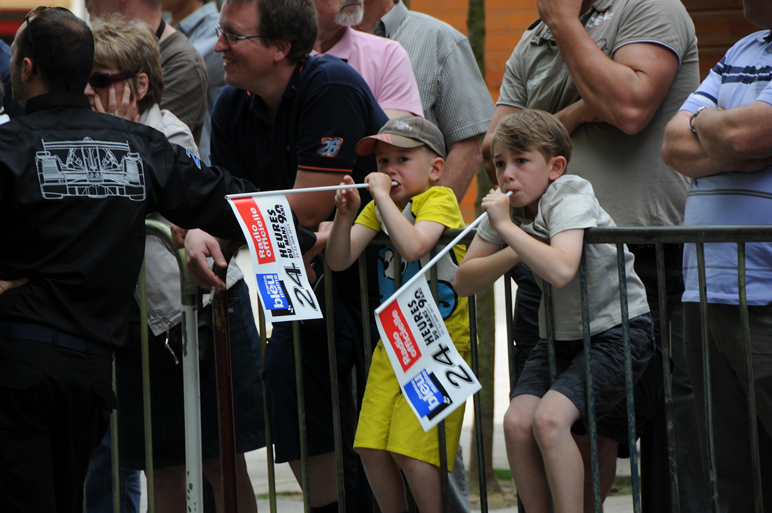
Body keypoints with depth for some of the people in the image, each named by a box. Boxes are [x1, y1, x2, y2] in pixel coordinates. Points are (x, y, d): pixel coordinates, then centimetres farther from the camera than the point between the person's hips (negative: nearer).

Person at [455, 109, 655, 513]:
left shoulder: (570, 198, -19)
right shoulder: (506, 207, 1)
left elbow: (560, 271, -37)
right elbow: (464, 281, 0)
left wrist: (507, 227, -30)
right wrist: (516, 254, -15)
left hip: (617, 330, -7)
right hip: (559, 336, 7)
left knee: (549, 418, -25)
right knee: (516, 421, -16)